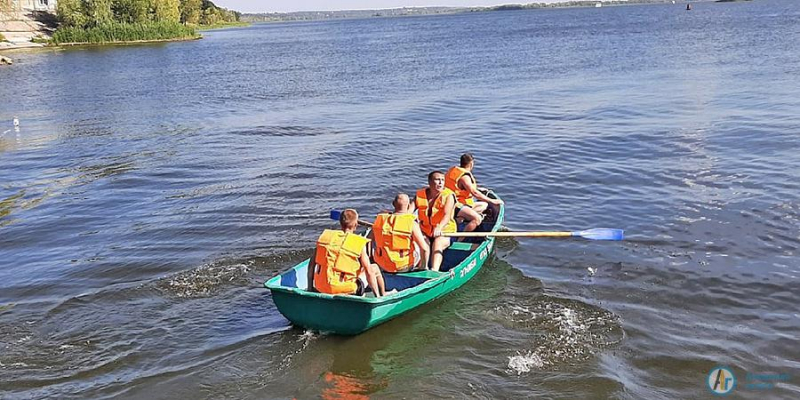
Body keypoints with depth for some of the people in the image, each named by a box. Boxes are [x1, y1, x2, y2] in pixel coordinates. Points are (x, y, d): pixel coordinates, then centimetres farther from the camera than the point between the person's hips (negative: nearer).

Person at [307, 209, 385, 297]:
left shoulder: (326, 235, 2)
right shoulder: (359, 244, -9)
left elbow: (312, 264, 5)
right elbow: (369, 272, -10)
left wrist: (310, 288, 14)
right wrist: (377, 296, -1)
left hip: (320, 288, 4)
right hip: (344, 289, -4)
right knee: (374, 268, 16)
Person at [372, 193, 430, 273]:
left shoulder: (380, 219, -5)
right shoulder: (412, 223, -16)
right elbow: (425, 248, -18)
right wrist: (424, 266, 0)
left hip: (383, 266, 3)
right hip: (403, 267, -3)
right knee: (425, 241, 17)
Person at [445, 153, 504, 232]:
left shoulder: (454, 169, 9)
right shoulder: (464, 176, -20)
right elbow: (475, 193, -24)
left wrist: (478, 188, 27)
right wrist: (492, 201, -20)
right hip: (456, 206, -10)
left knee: (484, 205, 19)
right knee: (477, 219, -29)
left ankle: (462, 217, -3)